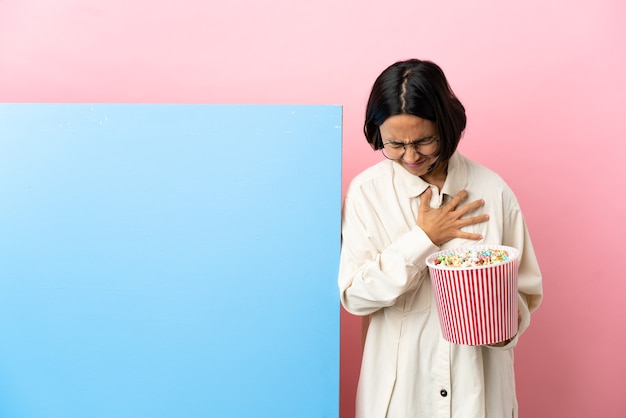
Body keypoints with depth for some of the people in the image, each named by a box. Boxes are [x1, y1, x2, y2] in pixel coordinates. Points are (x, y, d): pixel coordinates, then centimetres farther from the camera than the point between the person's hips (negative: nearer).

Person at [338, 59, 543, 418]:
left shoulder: (492, 190, -9)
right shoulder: (366, 191, -9)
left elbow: (526, 289, 0)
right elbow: (354, 296, -12)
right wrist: (424, 238, -17)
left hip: (478, 378, 1)